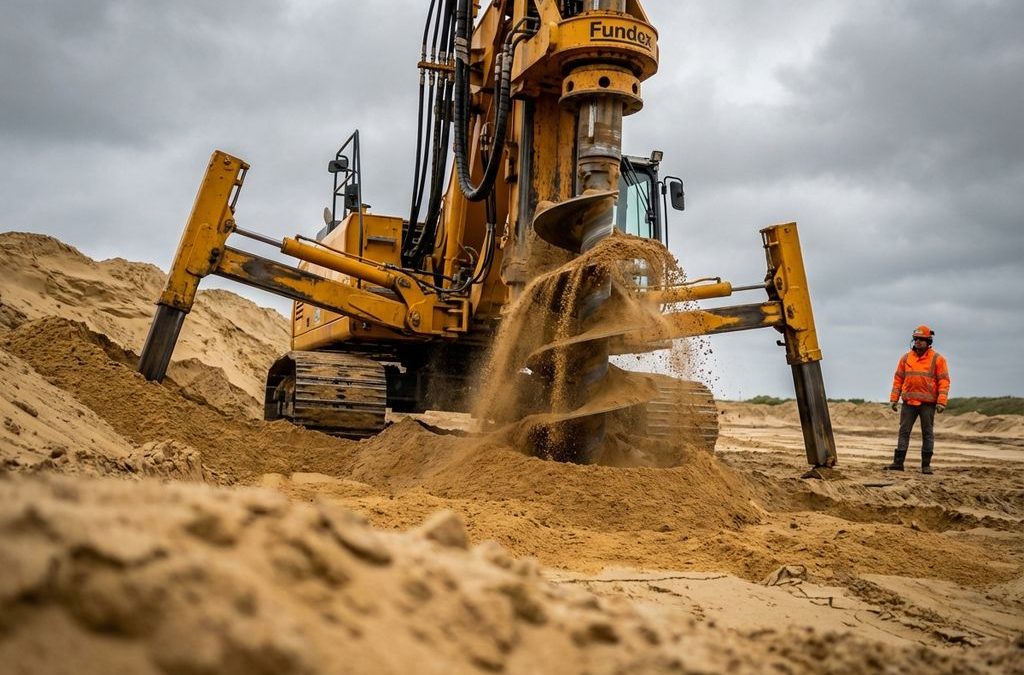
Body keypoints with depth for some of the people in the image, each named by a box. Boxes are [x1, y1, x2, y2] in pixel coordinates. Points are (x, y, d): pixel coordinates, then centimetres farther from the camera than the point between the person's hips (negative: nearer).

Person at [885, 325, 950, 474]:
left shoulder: (937, 359, -1)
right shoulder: (906, 358, 9)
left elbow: (944, 381, -5)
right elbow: (898, 379, 11)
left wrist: (941, 401, -14)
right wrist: (894, 398, 5)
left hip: (928, 403, -3)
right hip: (908, 402, 3)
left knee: (928, 433, 4)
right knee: (904, 431, 3)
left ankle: (926, 465, 10)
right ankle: (898, 462, 5)